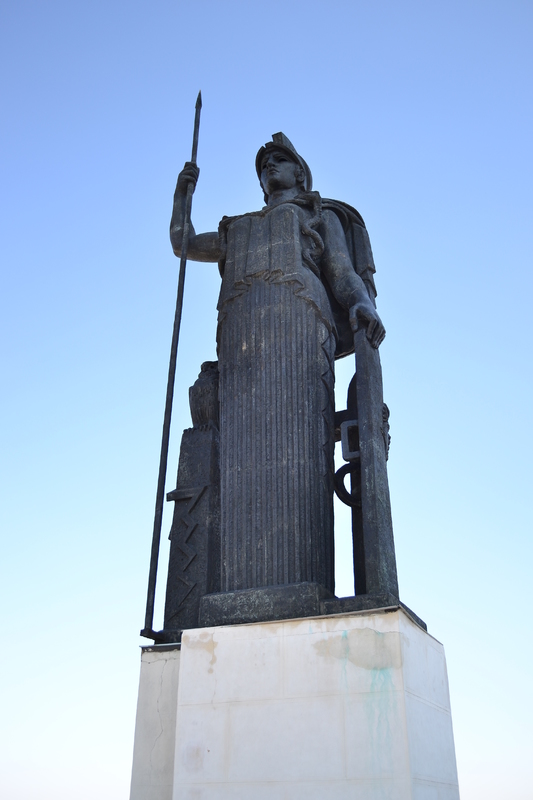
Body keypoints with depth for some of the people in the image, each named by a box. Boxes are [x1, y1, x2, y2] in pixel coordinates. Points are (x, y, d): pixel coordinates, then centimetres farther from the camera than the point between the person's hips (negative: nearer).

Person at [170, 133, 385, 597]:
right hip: (243, 332, 4)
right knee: (245, 452, -16)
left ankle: (301, 588, -32)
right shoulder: (240, 229, 42)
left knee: (295, 443, -23)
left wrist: (363, 306, -10)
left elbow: (344, 275, 11)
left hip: (297, 319, -4)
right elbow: (183, 244, 46)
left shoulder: (322, 217, 28)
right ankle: (246, 595, -25)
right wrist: (183, 190, 42)